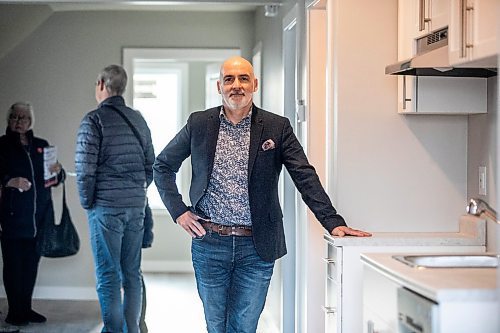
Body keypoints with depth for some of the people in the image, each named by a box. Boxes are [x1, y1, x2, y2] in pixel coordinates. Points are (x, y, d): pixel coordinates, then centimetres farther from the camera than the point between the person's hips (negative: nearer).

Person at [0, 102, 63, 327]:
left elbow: (56, 179, 15)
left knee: (32, 262, 8)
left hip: (40, 215, 4)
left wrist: (57, 171, -7)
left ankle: (26, 309, 17)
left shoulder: (42, 145, 14)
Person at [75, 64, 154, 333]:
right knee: (132, 274, 11)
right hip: (136, 207, 6)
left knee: (108, 277, -2)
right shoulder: (138, 120, 12)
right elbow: (151, 165, 15)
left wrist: (87, 203, -1)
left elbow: (84, 168, -13)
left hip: (106, 207, -6)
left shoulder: (94, 120, -8)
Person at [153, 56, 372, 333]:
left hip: (257, 248, -1)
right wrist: (178, 211, 2)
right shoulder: (199, 124, 3)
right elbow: (162, 166, 13)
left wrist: (333, 223, -15)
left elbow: (306, 178, -5)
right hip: (209, 243, 1)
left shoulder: (277, 128, 0)